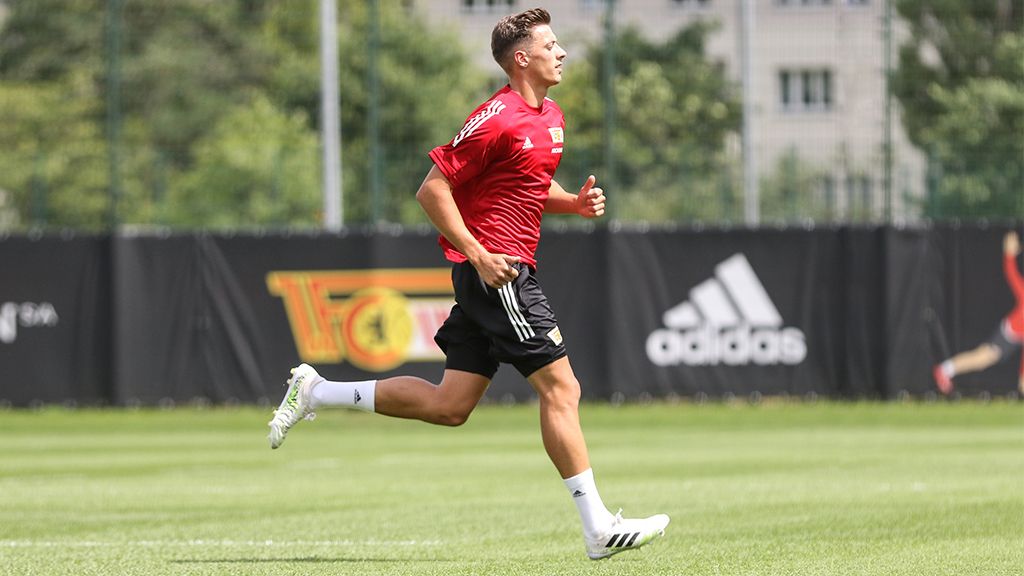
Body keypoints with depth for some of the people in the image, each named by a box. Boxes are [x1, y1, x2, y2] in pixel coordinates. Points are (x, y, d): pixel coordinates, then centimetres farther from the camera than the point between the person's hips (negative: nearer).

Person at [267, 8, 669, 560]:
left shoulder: (551, 117, 14)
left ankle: (315, 391, 18)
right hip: (494, 269, -10)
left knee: (449, 405, 9)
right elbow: (432, 189, -15)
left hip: (497, 270, 10)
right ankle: (599, 528, -7)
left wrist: (575, 202, 9)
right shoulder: (497, 119, -15)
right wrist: (478, 255, -20)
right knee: (559, 387, -9)